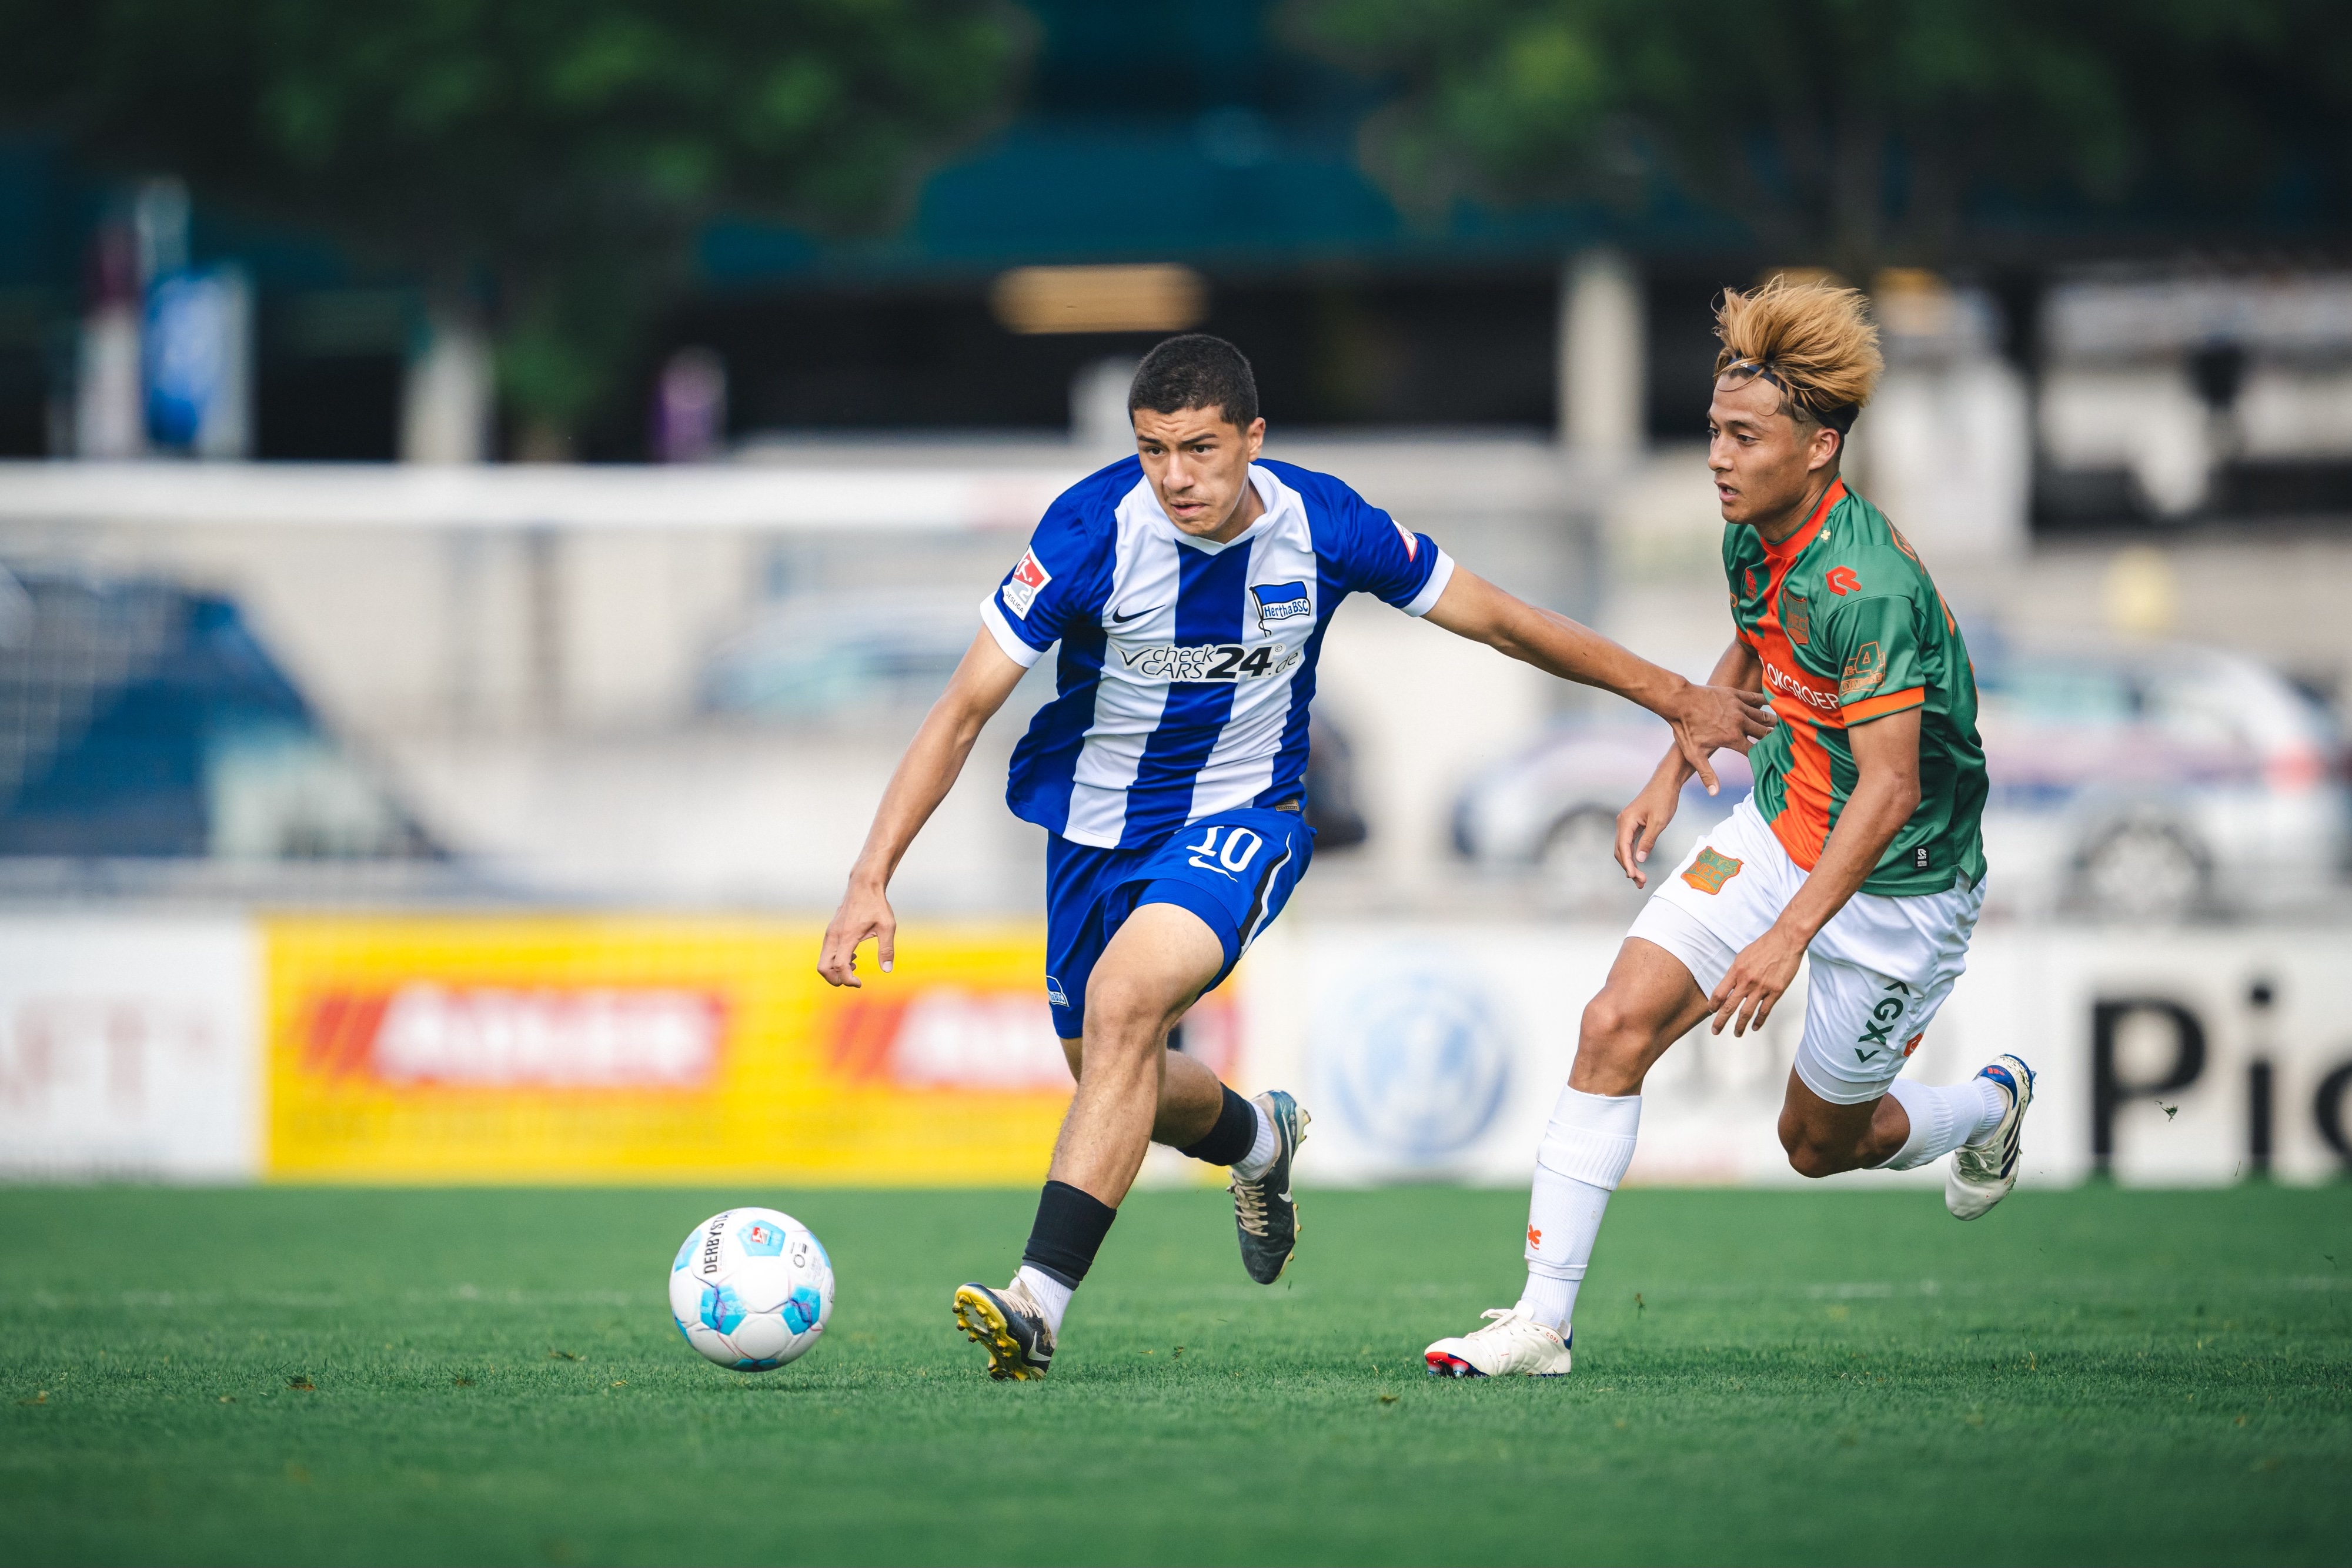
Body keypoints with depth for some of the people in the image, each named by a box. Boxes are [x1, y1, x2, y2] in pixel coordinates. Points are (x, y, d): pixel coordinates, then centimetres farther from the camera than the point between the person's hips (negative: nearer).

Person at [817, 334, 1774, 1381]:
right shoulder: (1094, 530, -22)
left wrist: (1676, 697, 6)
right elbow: (964, 710, -18)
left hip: (1242, 817, -2)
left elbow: (1500, 622, -2)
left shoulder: (1321, 527, -17)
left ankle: (1039, 1302, -32)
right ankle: (1260, 1139, 51)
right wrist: (871, 877, -27)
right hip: (1094, 825, 2)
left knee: (1125, 999, -29)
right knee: (1114, 1080, 15)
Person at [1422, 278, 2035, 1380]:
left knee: (1820, 1143, 9)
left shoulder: (1867, 588, -31)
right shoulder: (1753, 541, -4)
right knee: (1618, 1025, -11)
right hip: (1776, 833, 7)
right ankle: (1543, 1320, -9)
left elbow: (1889, 791, -33)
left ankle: (1991, 1107, 43)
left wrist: (1789, 938, -39)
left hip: (1894, 883, -7)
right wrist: (1672, 773, 13)